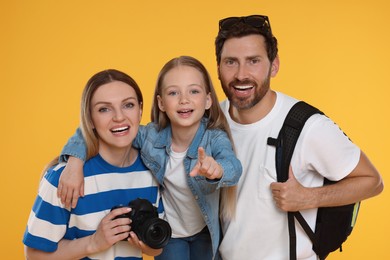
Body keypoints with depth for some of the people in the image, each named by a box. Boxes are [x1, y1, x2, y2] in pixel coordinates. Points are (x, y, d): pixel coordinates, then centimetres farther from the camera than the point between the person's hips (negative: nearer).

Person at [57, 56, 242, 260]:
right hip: (166, 232, 0)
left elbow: (234, 168, -45)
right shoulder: (150, 136, -21)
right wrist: (75, 163, -31)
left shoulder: (216, 138, -24)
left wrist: (217, 170, -67)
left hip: (206, 231, 0)